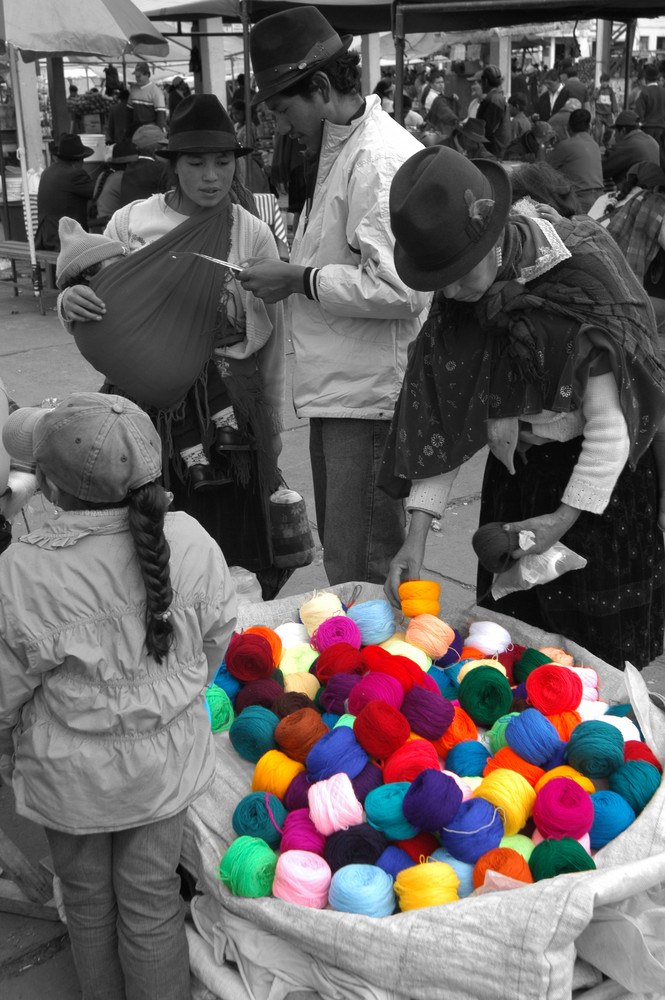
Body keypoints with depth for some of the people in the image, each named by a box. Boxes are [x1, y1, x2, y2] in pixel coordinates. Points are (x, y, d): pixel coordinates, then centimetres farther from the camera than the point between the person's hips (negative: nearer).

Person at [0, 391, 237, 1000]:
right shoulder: (189, 542, -20)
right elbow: (217, 637, -3)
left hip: (69, 773, -1)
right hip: (164, 764, 2)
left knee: (89, 899, 24)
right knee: (151, 898, 21)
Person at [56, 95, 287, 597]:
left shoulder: (254, 235, -1)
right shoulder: (131, 222, 0)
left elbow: (273, 339, 5)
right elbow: (99, 318, 8)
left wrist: (273, 426, 7)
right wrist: (69, 304, -16)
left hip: (230, 410, 0)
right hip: (145, 404, 1)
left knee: (232, 540, 7)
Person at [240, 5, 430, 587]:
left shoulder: (381, 158, -17)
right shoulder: (339, 151, 15)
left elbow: (397, 288, -25)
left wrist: (297, 281, -16)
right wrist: (290, 272, 7)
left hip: (370, 394, -10)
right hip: (337, 386, 10)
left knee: (360, 569, -3)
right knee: (340, 549, 21)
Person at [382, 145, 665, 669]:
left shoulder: (581, 271, -24)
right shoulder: (458, 294, -8)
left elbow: (611, 422, -21)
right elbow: (439, 413, -7)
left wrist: (566, 518, -23)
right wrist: (417, 536, -12)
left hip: (600, 473, -4)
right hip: (517, 471, 5)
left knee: (598, 641, 4)